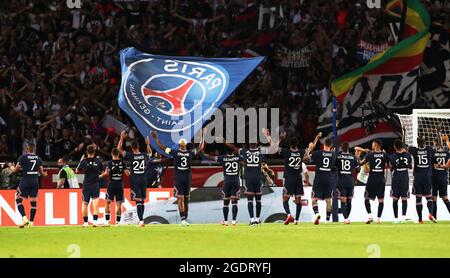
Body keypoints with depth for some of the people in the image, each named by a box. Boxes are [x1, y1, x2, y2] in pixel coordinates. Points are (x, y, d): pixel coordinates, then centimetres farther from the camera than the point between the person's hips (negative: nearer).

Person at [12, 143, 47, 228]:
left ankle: (24, 218, -14)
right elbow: (41, 172, 9)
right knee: (33, 201, 10)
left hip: (25, 181, -4)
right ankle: (31, 222, 10)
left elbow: (15, 170, -4)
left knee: (18, 199, 4)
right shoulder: (38, 158, 6)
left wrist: (13, 169, 20)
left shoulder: (23, 157, -5)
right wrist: (44, 174, 33)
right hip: (35, 182, 4)